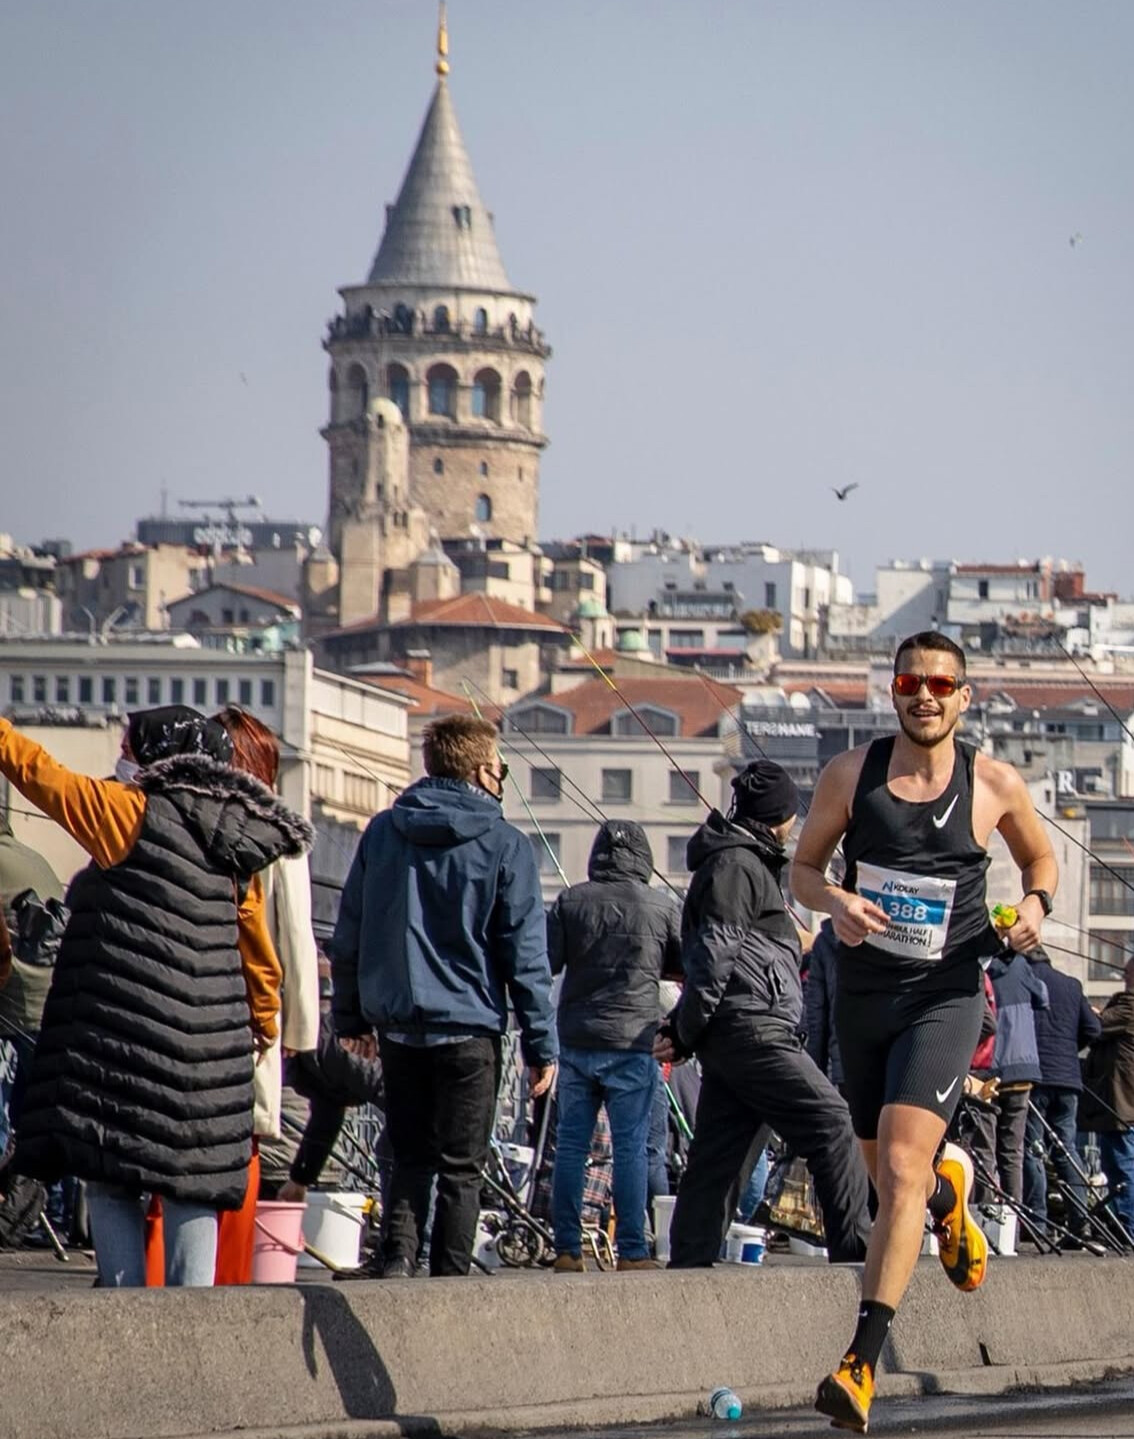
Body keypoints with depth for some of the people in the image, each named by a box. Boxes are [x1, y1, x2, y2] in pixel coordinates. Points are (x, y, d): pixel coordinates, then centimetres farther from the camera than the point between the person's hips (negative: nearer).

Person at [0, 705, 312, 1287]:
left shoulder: (132, 813, -5)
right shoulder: (229, 849, 14)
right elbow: (257, 943, 19)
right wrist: (261, 1024, 29)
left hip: (129, 1036, -6)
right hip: (207, 1045, 6)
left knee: (110, 1176, -3)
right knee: (193, 1184, 8)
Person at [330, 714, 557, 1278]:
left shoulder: (382, 832, 5)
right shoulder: (504, 846, -7)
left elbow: (347, 937, 10)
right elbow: (525, 955, -6)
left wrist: (350, 1016, 21)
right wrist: (541, 1044, -1)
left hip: (397, 1025, 4)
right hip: (468, 1029, -4)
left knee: (410, 1157, 14)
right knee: (460, 1168, 3)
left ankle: (397, 1258, -4)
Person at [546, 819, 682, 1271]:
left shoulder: (570, 902, 1)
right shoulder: (663, 907, -3)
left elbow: (544, 963, -3)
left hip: (576, 1042, 2)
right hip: (632, 1042, -2)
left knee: (570, 1145, 7)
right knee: (630, 1148, 0)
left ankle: (566, 1250, 9)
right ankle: (631, 1251, -2)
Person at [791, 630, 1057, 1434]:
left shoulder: (995, 786, -2)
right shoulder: (851, 775, 0)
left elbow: (1040, 856, 16)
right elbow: (804, 867, 8)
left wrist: (1036, 903, -7)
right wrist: (833, 900, -14)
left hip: (944, 997, -3)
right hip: (863, 995, 3)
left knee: (901, 1173, -19)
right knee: (889, 1178, 16)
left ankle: (863, 1364, -21)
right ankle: (951, 1187, 55)